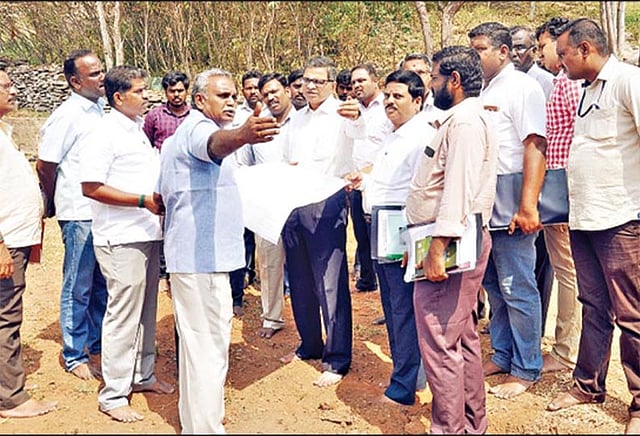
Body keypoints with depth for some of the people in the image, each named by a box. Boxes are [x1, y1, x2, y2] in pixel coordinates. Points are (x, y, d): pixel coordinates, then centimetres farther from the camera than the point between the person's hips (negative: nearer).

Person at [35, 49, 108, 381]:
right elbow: (45, 166, -10)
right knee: (79, 288, 4)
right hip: (81, 215, -7)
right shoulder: (67, 116, -13)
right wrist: (57, 203, 3)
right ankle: (75, 357, 16)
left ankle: (98, 343, 32)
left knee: (102, 285, 17)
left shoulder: (101, 109, 10)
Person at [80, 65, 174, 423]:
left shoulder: (138, 129, 15)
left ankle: (143, 375, 31)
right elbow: (91, 187, -19)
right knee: (123, 315, -3)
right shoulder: (105, 133, -11)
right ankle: (113, 396, 8)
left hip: (148, 234, 8)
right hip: (121, 239, -8)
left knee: (146, 310, 16)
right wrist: (144, 201, -21)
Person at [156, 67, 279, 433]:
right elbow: (216, 143, -40)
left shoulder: (181, 135, 19)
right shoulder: (198, 127, -13)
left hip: (193, 254, 11)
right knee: (210, 345, -9)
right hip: (204, 256, -11)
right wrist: (243, 135, -60)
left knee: (199, 340, 21)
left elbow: (163, 194, 27)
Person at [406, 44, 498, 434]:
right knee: (463, 339, 16)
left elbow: (459, 187, -23)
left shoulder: (465, 120, -13)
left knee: (439, 343, -7)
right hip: (458, 241, 11)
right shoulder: (463, 118, 21)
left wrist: (437, 248, -25)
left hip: (450, 242, -11)